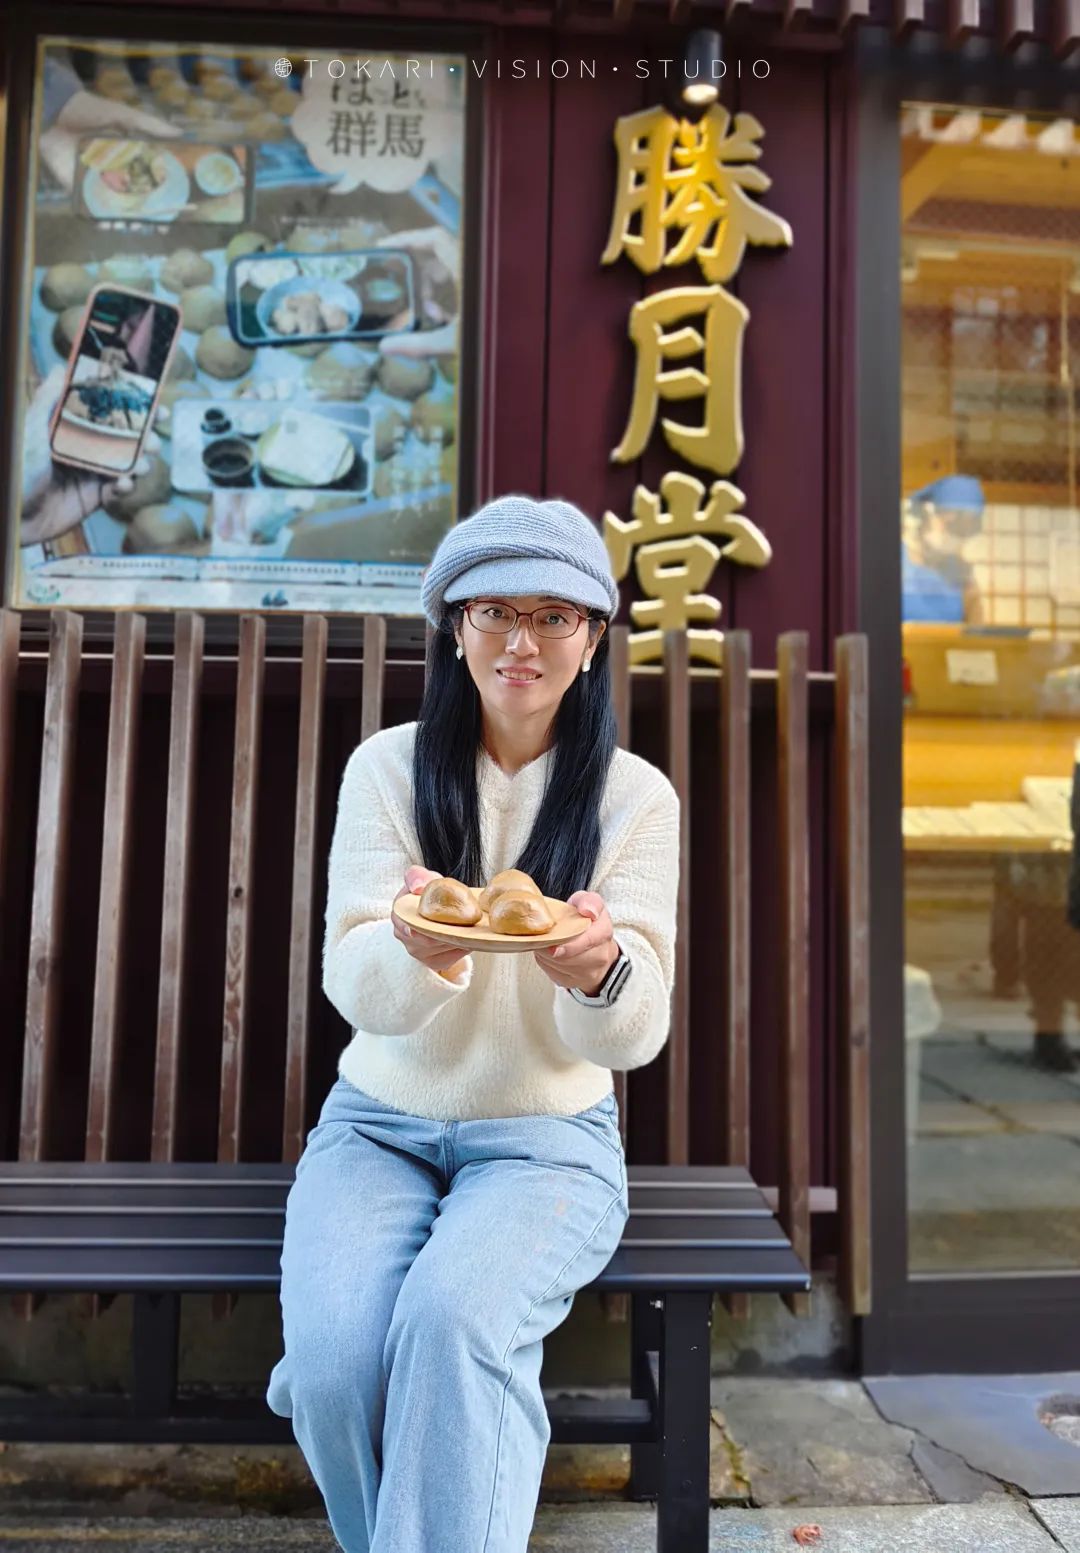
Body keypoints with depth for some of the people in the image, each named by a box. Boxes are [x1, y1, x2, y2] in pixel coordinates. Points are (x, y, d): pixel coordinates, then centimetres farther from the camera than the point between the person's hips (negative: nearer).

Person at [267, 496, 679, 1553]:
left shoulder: (635, 796, -3)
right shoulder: (388, 769, -2)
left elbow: (637, 1032, -12)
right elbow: (352, 982, -12)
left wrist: (601, 971, -36)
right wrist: (417, 954, -36)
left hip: (548, 1140, -1)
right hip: (379, 1126, 2)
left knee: (450, 1317, -30)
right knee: (333, 1356, -22)